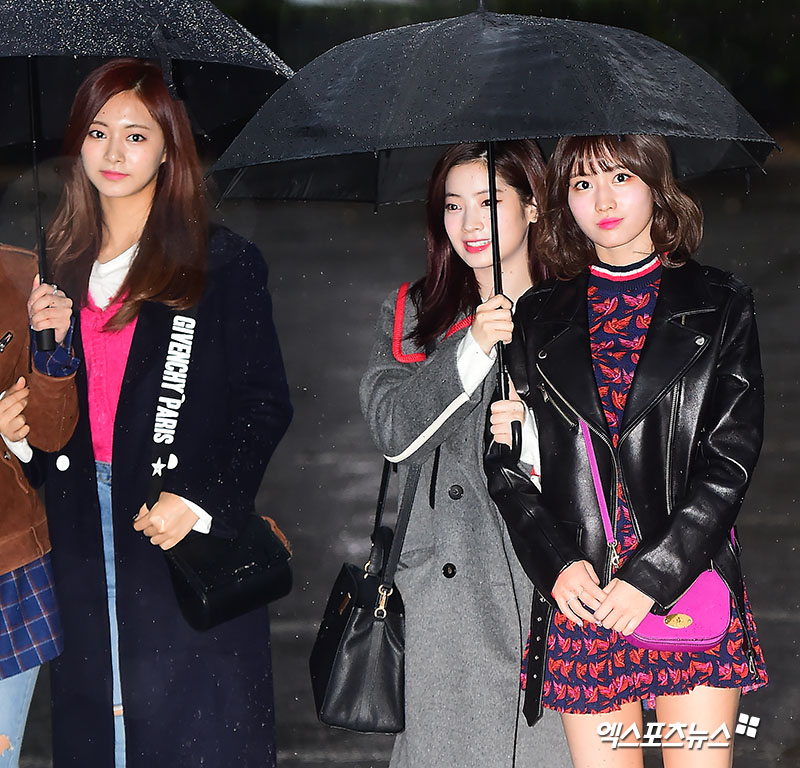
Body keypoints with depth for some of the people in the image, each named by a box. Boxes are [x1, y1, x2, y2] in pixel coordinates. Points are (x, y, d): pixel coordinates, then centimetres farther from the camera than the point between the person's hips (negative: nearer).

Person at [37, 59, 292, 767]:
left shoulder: (223, 263, 0)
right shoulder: (60, 265, 13)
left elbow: (266, 405, -4)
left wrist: (201, 501, -15)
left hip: (192, 548, -4)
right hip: (83, 543, 4)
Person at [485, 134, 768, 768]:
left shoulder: (718, 304, 5)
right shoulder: (541, 317, 11)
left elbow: (731, 454, -3)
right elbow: (506, 461, 8)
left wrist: (650, 575, -13)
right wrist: (556, 564, -9)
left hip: (689, 590, -1)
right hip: (579, 596, 1)